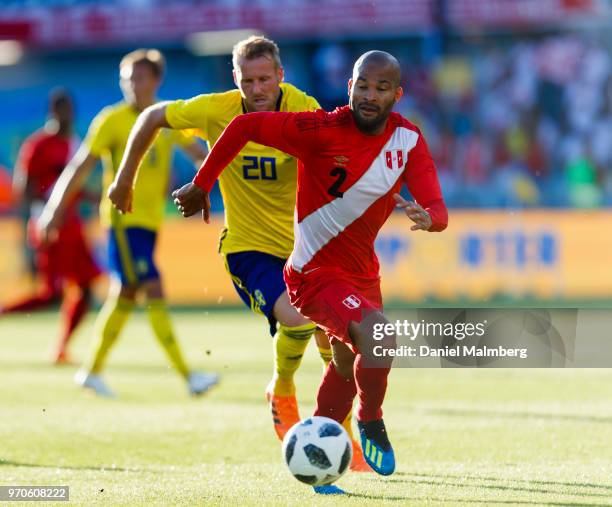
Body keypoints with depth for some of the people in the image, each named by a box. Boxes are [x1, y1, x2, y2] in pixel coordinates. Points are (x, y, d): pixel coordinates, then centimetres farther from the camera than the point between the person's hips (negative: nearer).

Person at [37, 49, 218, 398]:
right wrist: (55, 210, -9)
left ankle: (93, 371, 25)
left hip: (151, 220, 7)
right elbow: (81, 167, -5)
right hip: (123, 218, -7)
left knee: (125, 296, 13)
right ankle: (187, 375, -18)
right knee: (155, 293, -14)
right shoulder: (112, 121, -7)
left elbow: (198, 153, 18)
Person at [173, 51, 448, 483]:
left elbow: (438, 210, -13)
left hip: (363, 272, 8)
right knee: (378, 337, -30)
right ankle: (371, 423, -3)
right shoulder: (323, 130, -24)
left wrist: (427, 217, -37)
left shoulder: (409, 140, -7)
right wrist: (201, 185, -13)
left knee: (348, 367, 24)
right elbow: (244, 126, -18)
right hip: (316, 273, -8)